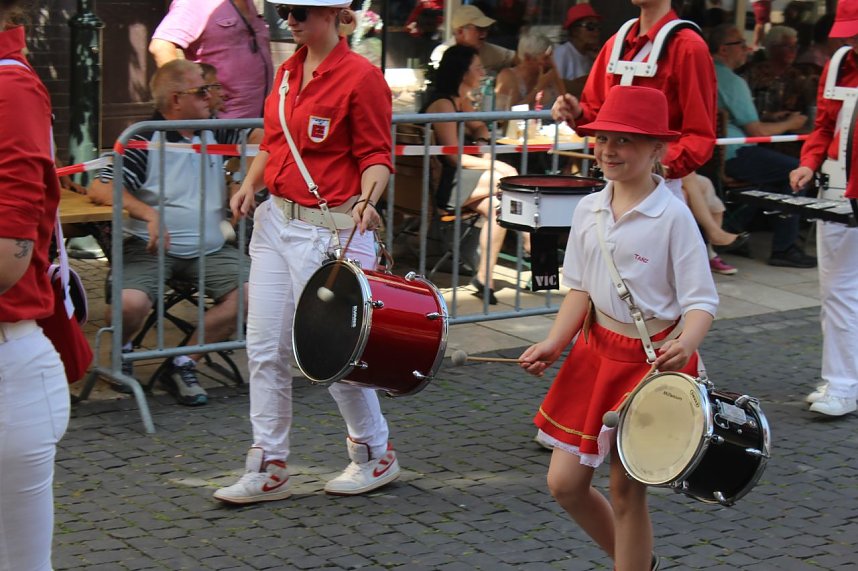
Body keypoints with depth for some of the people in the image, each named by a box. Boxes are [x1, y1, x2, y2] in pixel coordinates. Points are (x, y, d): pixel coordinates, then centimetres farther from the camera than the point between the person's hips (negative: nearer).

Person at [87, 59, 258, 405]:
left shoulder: (214, 134, 12)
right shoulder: (145, 140, -7)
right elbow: (99, 189, -15)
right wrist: (148, 213, -28)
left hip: (209, 250, 5)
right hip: (153, 248, -5)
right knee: (130, 303, -32)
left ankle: (184, 365, -6)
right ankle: (122, 351, 8)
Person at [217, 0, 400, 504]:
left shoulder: (361, 75, -11)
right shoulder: (288, 71, 12)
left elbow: (376, 155, -11)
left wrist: (368, 199, -29)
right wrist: (251, 184, 3)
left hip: (328, 230, -7)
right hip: (276, 220, 8)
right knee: (265, 349, 6)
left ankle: (377, 456, 22)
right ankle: (269, 470, 14)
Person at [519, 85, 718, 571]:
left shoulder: (673, 216, -14)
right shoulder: (589, 210, 3)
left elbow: (702, 301, -14)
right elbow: (581, 288, 9)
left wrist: (685, 343, -34)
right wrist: (554, 343, -5)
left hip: (653, 360, -6)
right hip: (597, 350, 6)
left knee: (628, 491, 1)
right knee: (565, 483, 7)